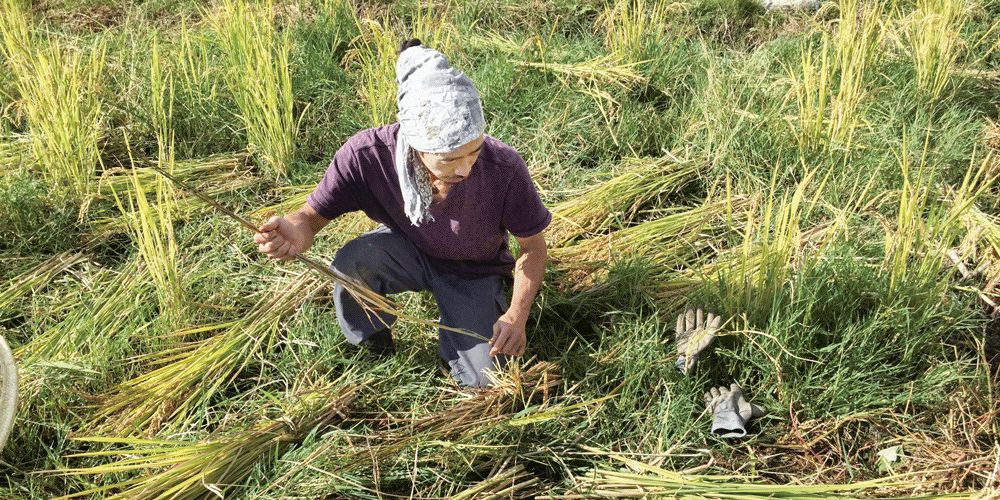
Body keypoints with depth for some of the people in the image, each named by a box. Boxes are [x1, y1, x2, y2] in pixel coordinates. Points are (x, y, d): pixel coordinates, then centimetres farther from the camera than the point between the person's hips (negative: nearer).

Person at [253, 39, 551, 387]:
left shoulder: (504, 169, -33)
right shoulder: (367, 154, -32)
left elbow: (533, 247, -15)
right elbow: (313, 214, -18)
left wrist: (517, 313, -31)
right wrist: (295, 232, -43)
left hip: (473, 271, 0)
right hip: (407, 251, 1)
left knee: (485, 380, -16)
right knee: (350, 262, -33)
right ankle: (376, 352, -1)